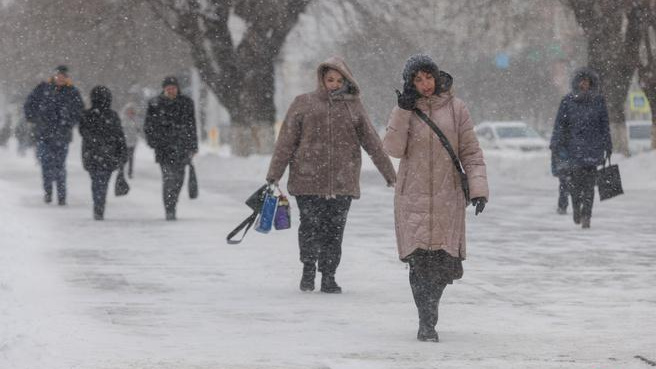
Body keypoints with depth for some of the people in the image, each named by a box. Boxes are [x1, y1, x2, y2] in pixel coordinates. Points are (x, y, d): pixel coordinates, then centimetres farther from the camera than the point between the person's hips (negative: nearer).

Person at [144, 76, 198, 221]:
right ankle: (169, 211, -14)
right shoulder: (155, 104, 3)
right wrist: (153, 142, -5)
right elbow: (149, 126, 7)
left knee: (178, 178, 7)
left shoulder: (186, 103, 9)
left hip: (181, 147, 3)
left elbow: (191, 126, 14)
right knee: (168, 177, -14)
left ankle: (172, 206, 27)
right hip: (164, 147, -3)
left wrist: (193, 146, 12)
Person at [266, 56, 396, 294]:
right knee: (310, 227, -3)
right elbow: (286, 141, 5)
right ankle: (308, 268, 21)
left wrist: (390, 174, 9)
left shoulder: (353, 106, 9)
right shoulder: (304, 104, 5)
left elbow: (372, 142, 10)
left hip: (342, 182, 1)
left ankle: (328, 276, 14)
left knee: (334, 230, 1)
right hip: (308, 180, -1)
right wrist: (274, 175, 1)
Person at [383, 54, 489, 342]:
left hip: (448, 196, 0)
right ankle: (426, 323, -1)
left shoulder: (455, 108, 5)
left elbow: (470, 151, 6)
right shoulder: (404, 111, 6)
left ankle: (429, 313, 23)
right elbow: (393, 149, -6)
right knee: (419, 261, -8)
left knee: (444, 263, -2)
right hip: (413, 196, 0)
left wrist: (478, 186, -4)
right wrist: (403, 112, -11)